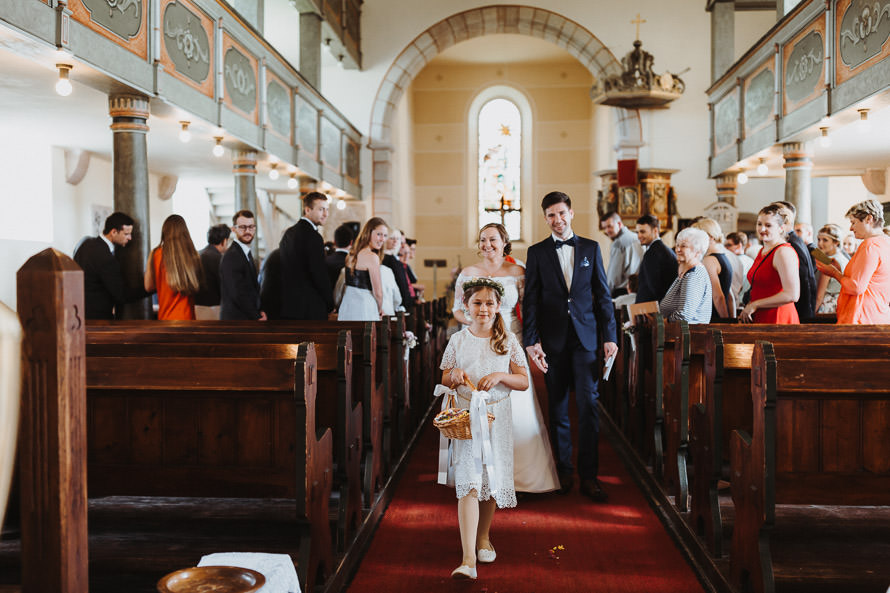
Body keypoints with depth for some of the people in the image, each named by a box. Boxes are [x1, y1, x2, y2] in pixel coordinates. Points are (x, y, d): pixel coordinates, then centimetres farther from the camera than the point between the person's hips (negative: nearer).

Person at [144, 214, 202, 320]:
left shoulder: (156, 254, -5)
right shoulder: (192, 255, -4)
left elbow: (148, 287, 5)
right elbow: (197, 288, 4)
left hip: (166, 317, -1)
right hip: (187, 316, 1)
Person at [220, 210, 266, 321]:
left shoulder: (247, 253, 16)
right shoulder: (231, 257, -15)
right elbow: (238, 294, -19)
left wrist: (259, 312, 4)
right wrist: (257, 317, -11)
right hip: (236, 320, -9)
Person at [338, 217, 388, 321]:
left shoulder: (351, 253, 12)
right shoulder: (372, 257, -13)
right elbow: (378, 293, -11)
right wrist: (380, 310, 7)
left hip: (346, 306, 9)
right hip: (363, 310, -9)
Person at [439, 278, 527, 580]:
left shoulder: (508, 340, 4)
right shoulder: (458, 340, 3)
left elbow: (524, 382, 4)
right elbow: (443, 381, 10)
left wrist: (500, 376, -14)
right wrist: (454, 376, -13)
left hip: (497, 416, 2)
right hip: (466, 415, -1)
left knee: (493, 480, 9)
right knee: (468, 483, -12)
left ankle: (483, 536, 36)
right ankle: (468, 559, -16)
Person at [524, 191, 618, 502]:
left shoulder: (591, 248, 8)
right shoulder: (537, 252, 5)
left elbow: (603, 295, 7)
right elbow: (531, 300, 2)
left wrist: (610, 336, 1)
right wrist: (531, 341, -6)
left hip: (584, 337, 0)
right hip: (552, 339, 0)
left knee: (588, 404, -5)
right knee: (558, 409, 8)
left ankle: (588, 475, 2)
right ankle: (564, 471, 20)